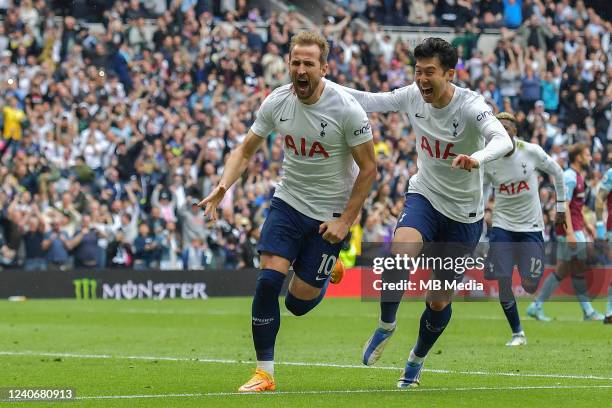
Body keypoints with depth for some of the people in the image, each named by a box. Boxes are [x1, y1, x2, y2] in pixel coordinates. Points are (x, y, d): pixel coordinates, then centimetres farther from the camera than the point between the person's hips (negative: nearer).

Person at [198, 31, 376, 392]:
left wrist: (346, 221, -13)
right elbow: (246, 151, 4)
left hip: (330, 213, -3)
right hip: (288, 202, 3)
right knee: (268, 281, -14)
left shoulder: (346, 109, -19)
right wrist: (223, 186, -14)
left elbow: (368, 168, -10)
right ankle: (265, 373, -4)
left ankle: (326, 275, 35)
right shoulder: (276, 103, -7)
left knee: (299, 303, -2)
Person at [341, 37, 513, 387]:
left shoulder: (470, 106, -24)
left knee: (439, 302, 5)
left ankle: (416, 361, 34)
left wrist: (477, 158, -62)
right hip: (424, 197, 2)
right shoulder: (413, 96, -9)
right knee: (400, 253, -31)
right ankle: (386, 326, -6)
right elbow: (371, 101, 5)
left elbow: (503, 141, -41)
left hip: (465, 214, -2)